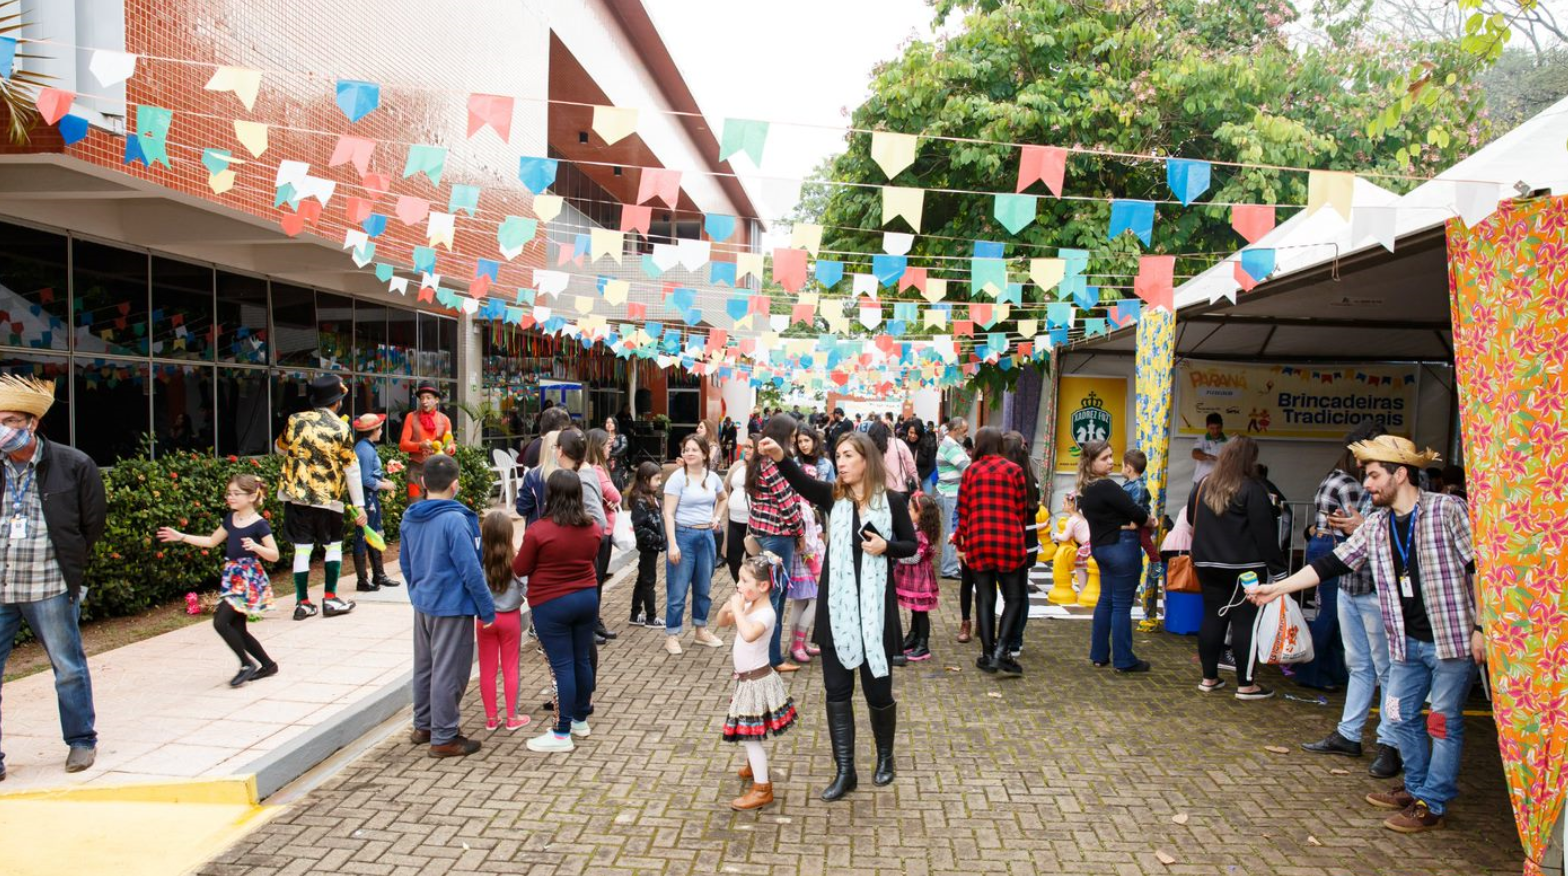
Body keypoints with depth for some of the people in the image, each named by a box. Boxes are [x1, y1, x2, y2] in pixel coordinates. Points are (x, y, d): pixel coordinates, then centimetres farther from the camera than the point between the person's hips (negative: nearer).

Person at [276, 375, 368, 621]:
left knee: (302, 549, 8)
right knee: (333, 546, 13)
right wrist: (359, 505, 0)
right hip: (327, 499, -3)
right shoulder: (340, 428, -8)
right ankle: (330, 598, 11)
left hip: (295, 495, 3)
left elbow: (281, 448, 20)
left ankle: (302, 603, 10)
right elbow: (352, 470, -5)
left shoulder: (295, 421, 1)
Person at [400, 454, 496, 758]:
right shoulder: (454, 520, -22)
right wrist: (487, 609, -12)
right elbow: (471, 571, -20)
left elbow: (405, 563, 15)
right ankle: (444, 737, 11)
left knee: (424, 666, 20)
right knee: (448, 673, 2)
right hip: (452, 608, -8)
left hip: (422, 605, 8)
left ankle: (423, 725, 34)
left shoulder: (409, 517, 3)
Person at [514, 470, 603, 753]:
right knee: (582, 660, 15)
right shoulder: (593, 528, -2)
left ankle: (562, 734, 5)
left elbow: (520, 569, -7)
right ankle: (581, 721, 29)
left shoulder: (538, 531, -18)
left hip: (551, 604, -5)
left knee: (562, 666, -1)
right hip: (587, 598, 5)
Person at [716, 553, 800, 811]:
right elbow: (721, 622, 12)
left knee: (749, 735, -3)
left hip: (756, 680, -9)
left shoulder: (766, 613, -25)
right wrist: (728, 607, -8)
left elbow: (749, 634, -46)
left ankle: (762, 789, 6)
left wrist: (738, 609, -34)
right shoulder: (749, 606, 2)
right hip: (748, 678, 9)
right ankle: (754, 766, 49)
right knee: (747, 733, 26)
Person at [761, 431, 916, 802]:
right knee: (837, 691, 5)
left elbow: (911, 545, 7)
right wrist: (780, 457, -38)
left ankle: (885, 756, 34)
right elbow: (801, 481, -19)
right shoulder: (833, 497, 1)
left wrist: (886, 546, -14)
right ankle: (845, 771, 16)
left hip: (874, 606, -2)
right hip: (836, 606, 2)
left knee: (878, 690, 7)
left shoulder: (892, 501, -3)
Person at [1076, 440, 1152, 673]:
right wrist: (1148, 520, 3)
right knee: (1122, 604, -2)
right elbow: (1134, 512, -18)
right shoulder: (1107, 487, -19)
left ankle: (1099, 654, 22)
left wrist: (1130, 521, -6)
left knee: (1106, 599, 17)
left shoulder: (1085, 489, 8)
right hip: (1121, 546, -9)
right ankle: (1124, 660, 5)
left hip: (1100, 546, 9)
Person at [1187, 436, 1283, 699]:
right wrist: (1276, 568, -9)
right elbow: (1264, 532, -13)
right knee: (1245, 621, 0)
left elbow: (1191, 518, 22)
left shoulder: (1204, 486, 8)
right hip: (1245, 566, -6)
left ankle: (1209, 678, 16)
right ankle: (1245, 684, 4)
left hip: (1208, 565, 6)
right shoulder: (1252, 489, -13)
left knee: (1212, 617, 11)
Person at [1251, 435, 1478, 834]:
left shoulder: (1447, 510, -11)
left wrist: (1481, 627, -14)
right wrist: (1276, 588, 4)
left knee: (1443, 720, 2)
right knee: (1402, 714, 14)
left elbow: (1479, 568, -11)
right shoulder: (1376, 525, 7)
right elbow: (1332, 563, 8)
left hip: (1453, 637, -7)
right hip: (1408, 641, 7)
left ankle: (1432, 804, 12)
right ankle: (1416, 786, 31)